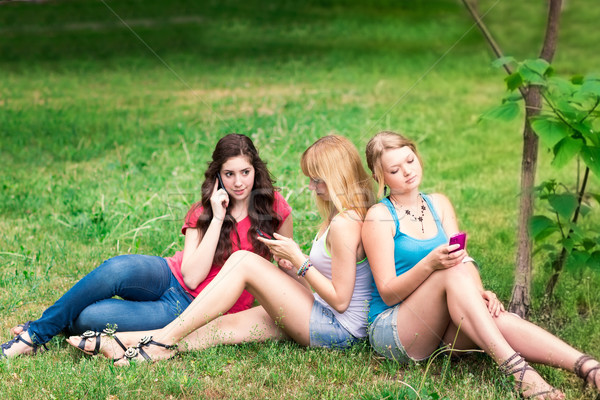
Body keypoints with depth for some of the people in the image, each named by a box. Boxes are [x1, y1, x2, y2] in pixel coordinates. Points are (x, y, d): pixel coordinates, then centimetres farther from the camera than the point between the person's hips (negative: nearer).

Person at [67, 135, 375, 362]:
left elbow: (340, 300, -19)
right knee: (225, 325, -3)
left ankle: (162, 342, -12)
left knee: (244, 262, -14)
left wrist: (298, 260, -14)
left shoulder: (344, 224, -18)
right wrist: (293, 271, 3)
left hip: (337, 329, -9)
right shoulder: (345, 213, 13)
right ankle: (125, 342, -9)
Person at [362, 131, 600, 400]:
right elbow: (387, 293, -11)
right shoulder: (379, 217, -6)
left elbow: (463, 258, 3)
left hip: (439, 326, 5)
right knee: (454, 271, -30)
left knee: (499, 318, -27)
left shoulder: (439, 204, 13)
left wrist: (476, 292, -19)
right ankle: (517, 370, -42)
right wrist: (429, 264, -28)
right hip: (390, 329, -5)